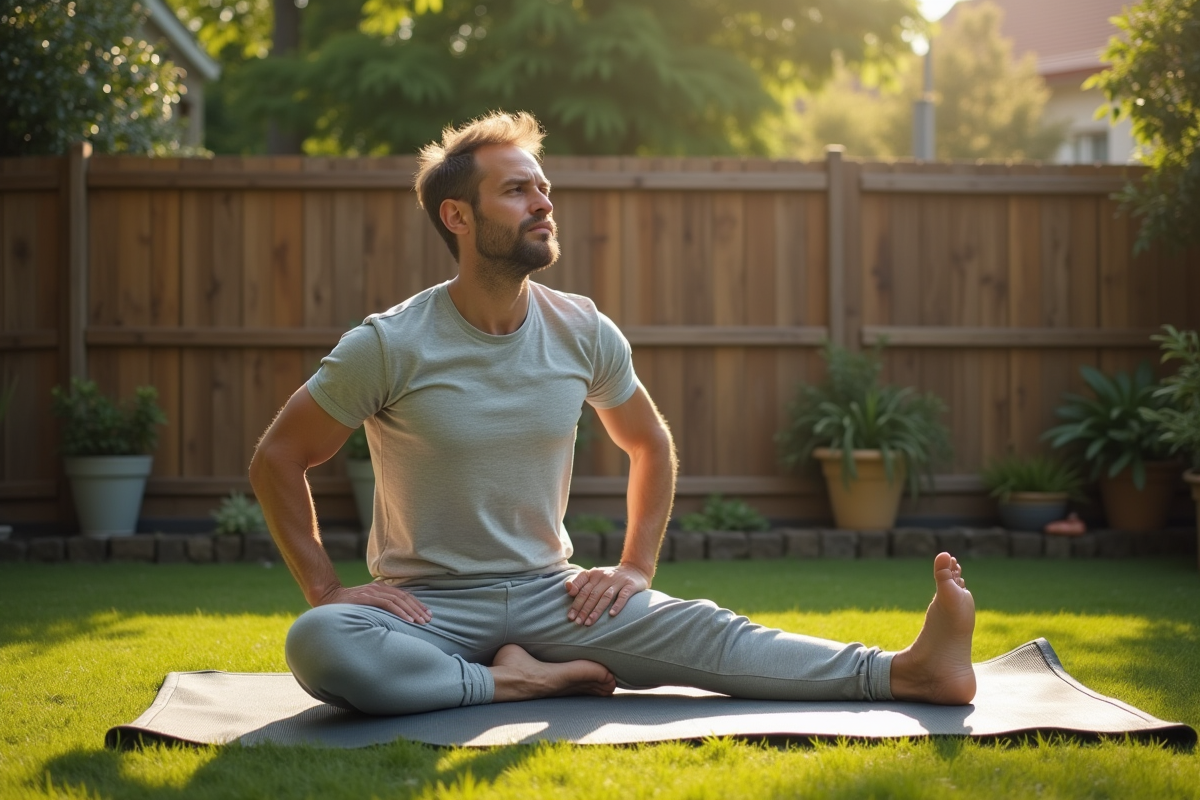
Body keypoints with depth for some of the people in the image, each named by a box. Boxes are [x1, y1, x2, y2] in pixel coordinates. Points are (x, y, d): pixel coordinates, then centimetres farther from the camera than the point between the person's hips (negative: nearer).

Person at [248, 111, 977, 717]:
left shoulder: (586, 333, -2)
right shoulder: (390, 347, -14)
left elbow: (650, 446, 16)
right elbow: (277, 458, -5)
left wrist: (637, 568, 7)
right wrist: (326, 587, -12)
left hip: (549, 593, 3)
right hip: (427, 607, -3)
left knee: (704, 633, -20)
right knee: (319, 644, -36)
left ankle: (908, 671, -29)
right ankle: (504, 683, -25)